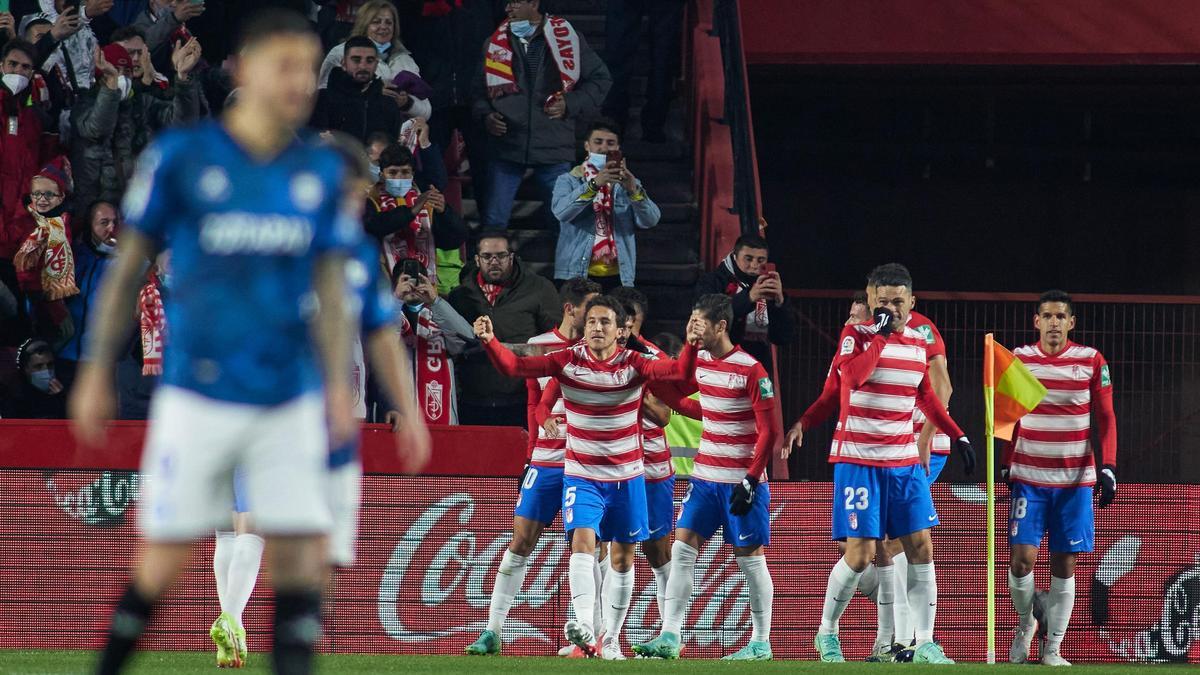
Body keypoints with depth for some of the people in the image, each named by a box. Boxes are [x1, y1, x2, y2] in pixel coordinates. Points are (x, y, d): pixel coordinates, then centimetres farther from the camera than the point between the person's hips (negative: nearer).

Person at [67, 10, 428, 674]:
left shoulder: (322, 173, 7)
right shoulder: (180, 158, -4)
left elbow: (330, 290, 11)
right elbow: (127, 269, 3)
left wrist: (338, 387, 2)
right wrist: (96, 372, 2)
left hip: (290, 402, 3)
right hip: (197, 394, -3)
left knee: (301, 557, -5)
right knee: (162, 563, -2)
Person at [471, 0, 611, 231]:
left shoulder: (566, 38, 0)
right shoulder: (496, 43, 7)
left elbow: (600, 79, 8)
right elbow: (479, 89, 17)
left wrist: (570, 105, -5)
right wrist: (485, 115, -3)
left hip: (553, 150, -2)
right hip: (506, 146, 2)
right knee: (494, 221, 1)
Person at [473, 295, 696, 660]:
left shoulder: (633, 364, -8)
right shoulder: (569, 361, -8)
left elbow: (679, 370, -19)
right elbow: (514, 366, -13)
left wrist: (692, 344, -37)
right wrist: (490, 341, -29)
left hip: (626, 477, 2)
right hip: (581, 475, -2)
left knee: (622, 558, 8)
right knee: (582, 540, -23)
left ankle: (611, 638, 20)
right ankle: (584, 625, -38)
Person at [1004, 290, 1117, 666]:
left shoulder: (1091, 361, 0)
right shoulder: (1019, 360, 3)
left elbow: (1106, 418, 2)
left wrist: (1108, 468, -8)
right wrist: (1006, 465, 7)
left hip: (1075, 480, 0)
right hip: (1028, 477, 0)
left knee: (1064, 564, 1)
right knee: (1021, 557, -11)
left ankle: (1052, 649, 7)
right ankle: (1025, 623, 15)